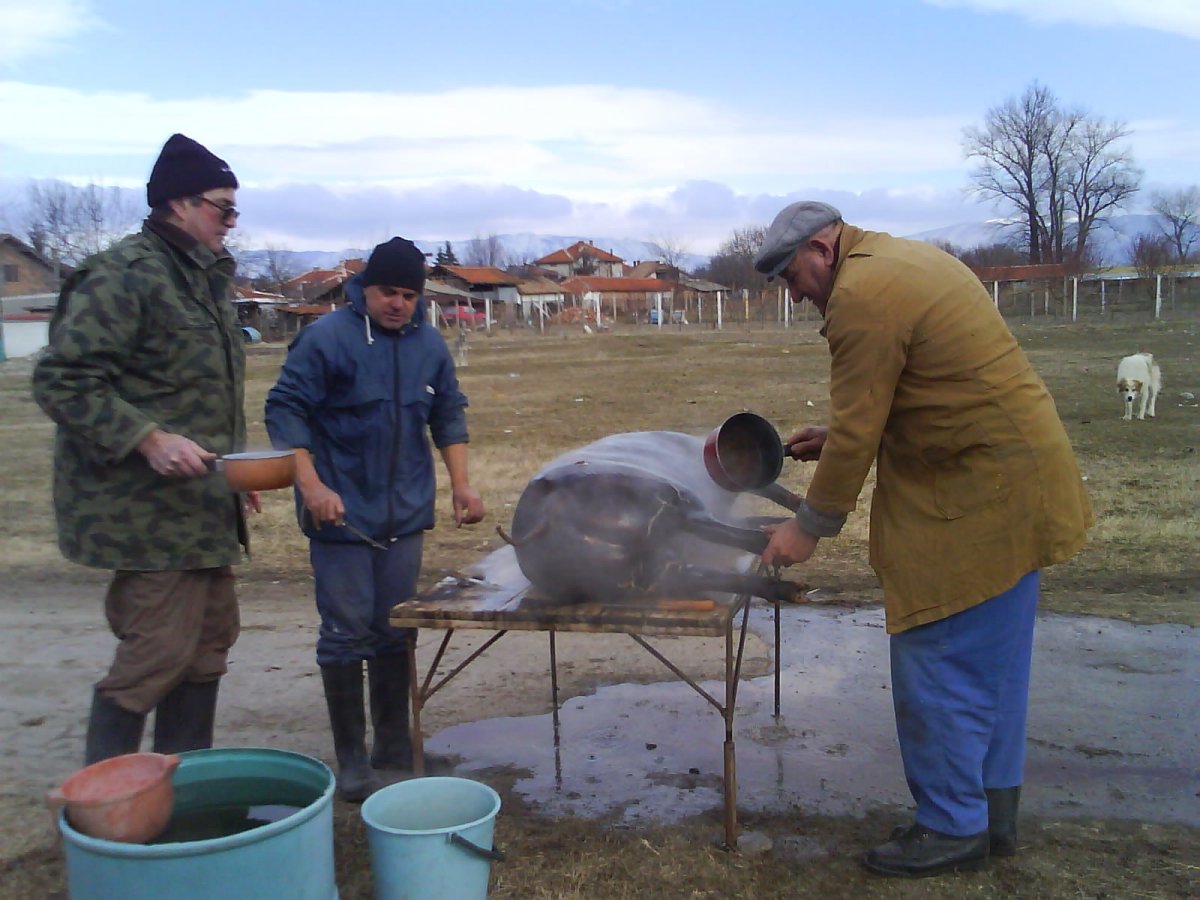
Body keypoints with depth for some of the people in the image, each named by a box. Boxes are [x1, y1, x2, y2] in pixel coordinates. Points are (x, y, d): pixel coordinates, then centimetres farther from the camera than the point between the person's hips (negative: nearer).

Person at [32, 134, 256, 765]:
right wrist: (147, 439, -26)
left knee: (209, 642, 14)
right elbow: (61, 380, -19)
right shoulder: (123, 276, -14)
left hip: (202, 509, 10)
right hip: (149, 510, -10)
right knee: (155, 654, -6)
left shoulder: (205, 279, 16)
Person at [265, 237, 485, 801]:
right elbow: (284, 408, -10)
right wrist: (310, 484, -19)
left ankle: (394, 751, 24)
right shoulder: (326, 338, -10)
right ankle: (351, 759, 12)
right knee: (347, 633, -1)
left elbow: (449, 414, 15)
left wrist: (460, 482, 7)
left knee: (395, 633, 11)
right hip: (342, 515, -5)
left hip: (404, 514, 5)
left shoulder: (429, 344, 7)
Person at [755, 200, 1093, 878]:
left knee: (935, 664, -1)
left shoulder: (862, 295, -17)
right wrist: (837, 435, 16)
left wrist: (810, 529, -7)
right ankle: (994, 814, 29)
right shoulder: (905, 261, 16)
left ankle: (954, 829, 12)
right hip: (1016, 482, 11)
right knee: (992, 664, 17)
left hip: (979, 497, -11)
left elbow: (858, 434, -17)